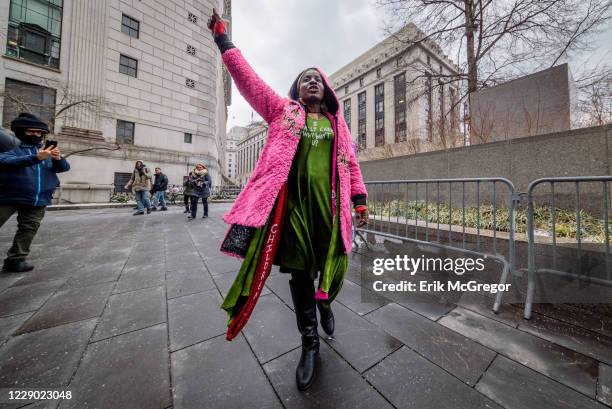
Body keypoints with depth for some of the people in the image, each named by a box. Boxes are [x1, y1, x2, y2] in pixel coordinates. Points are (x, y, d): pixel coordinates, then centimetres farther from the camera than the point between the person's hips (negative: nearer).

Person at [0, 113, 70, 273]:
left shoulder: (47, 150, 12)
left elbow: (64, 168, 3)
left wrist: (58, 159, -20)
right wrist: (35, 158, -32)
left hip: (38, 199, 2)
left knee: (28, 230, 6)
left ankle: (15, 260, 16)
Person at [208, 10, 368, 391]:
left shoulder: (337, 122, 19)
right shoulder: (282, 110, 15)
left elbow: (351, 162, 14)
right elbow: (247, 78, 16)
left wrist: (360, 200, 7)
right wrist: (222, 36, 18)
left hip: (329, 204, 3)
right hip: (292, 202, -2)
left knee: (332, 268, 7)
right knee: (299, 272, 5)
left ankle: (324, 304, 44)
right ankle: (310, 342, 28)